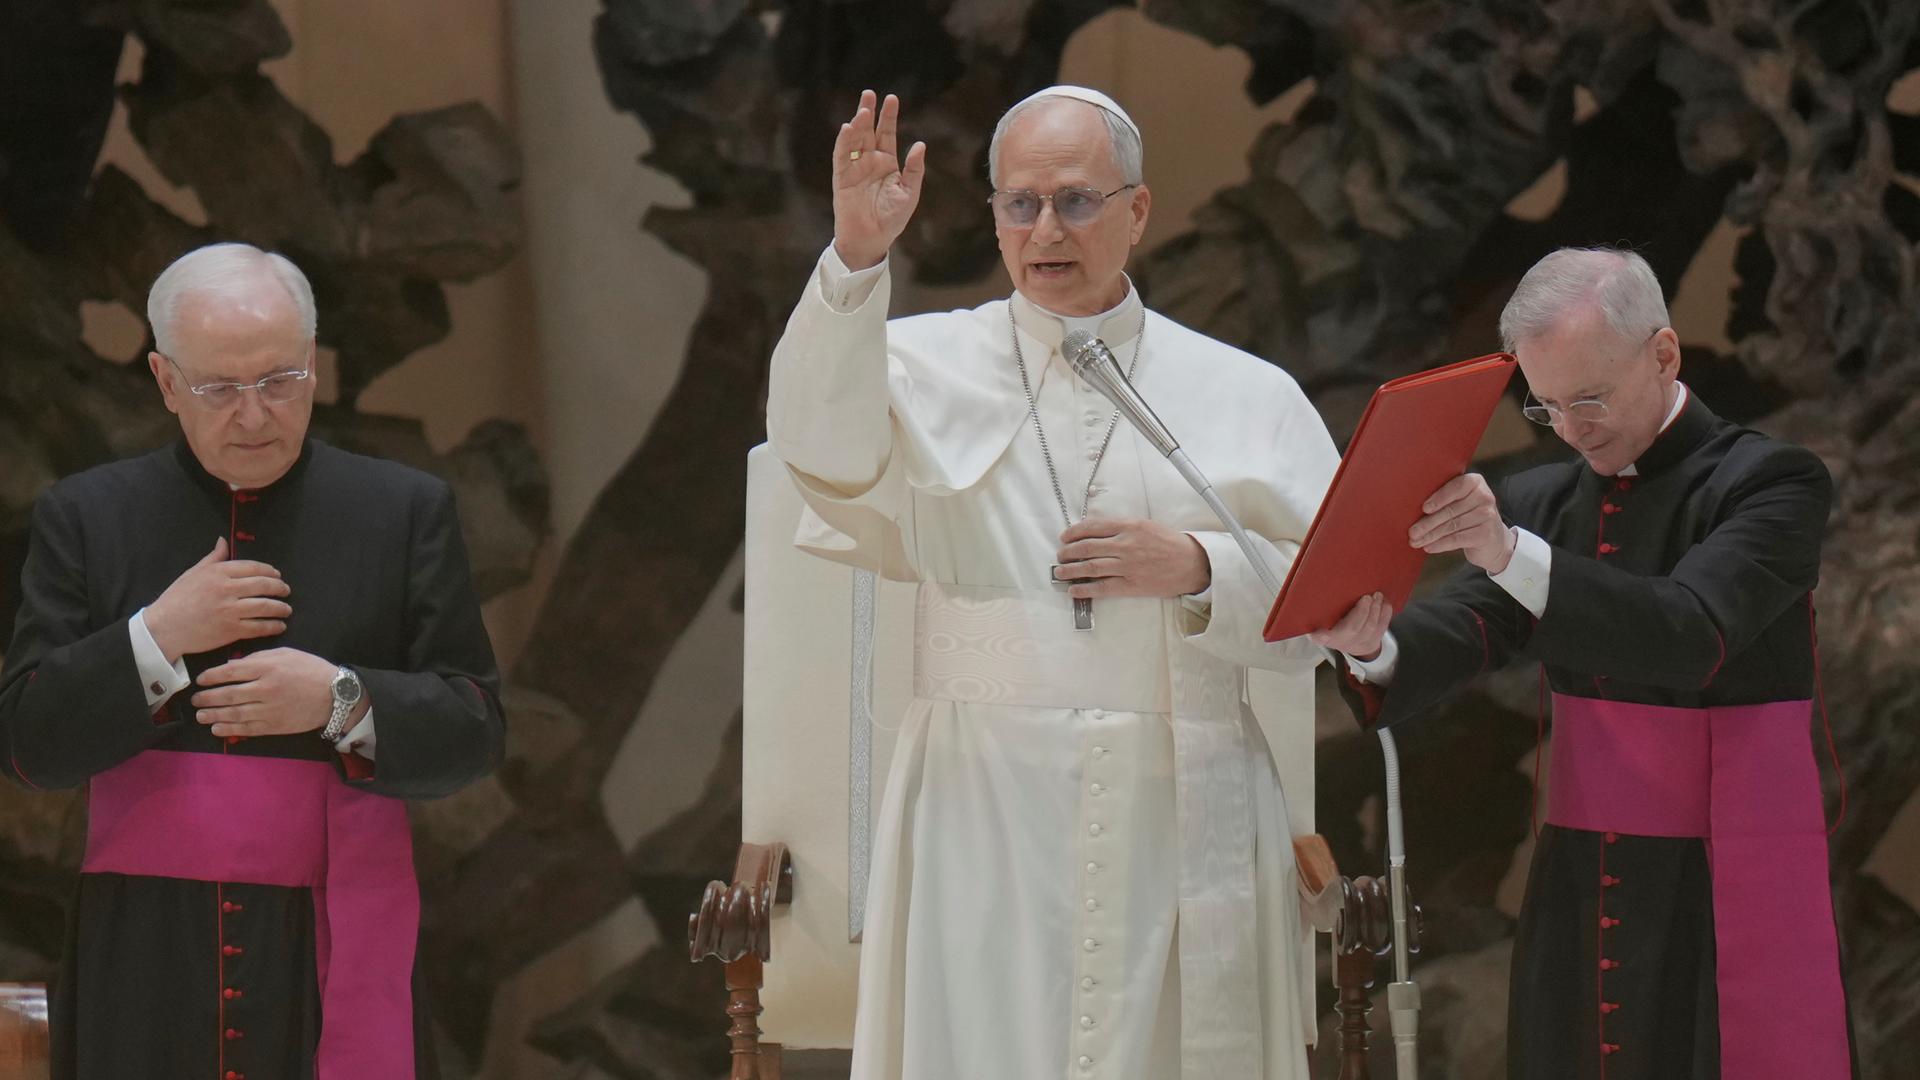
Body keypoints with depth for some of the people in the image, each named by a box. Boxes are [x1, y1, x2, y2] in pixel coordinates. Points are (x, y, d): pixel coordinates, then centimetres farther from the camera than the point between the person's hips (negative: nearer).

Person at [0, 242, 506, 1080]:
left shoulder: (406, 513, 8)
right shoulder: (86, 519, 10)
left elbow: (474, 730, 4)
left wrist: (342, 701, -14)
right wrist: (157, 637, -9)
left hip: (335, 959, -1)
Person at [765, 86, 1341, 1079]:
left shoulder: (1246, 396, 10)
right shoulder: (934, 364, 8)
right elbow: (824, 443, -14)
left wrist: (1200, 570, -10)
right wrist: (856, 255, -25)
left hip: (1179, 820, 1)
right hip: (984, 813, -1)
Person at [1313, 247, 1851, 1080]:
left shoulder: (1771, 482, -6)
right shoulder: (1537, 502, 11)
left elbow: (1693, 637, -22)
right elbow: (1460, 636, -3)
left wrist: (1513, 554, -33)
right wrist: (1373, 648, -26)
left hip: (1723, 894, -5)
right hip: (1577, 892, 5)